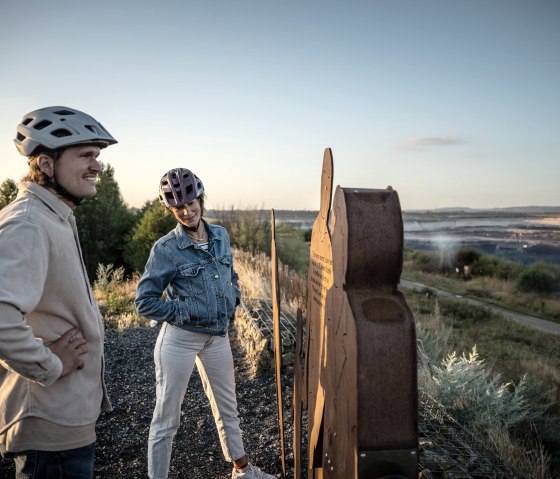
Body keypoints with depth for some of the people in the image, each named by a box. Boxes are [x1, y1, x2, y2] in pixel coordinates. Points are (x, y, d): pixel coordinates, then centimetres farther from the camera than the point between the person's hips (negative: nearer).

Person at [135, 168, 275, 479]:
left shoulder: (221, 236, 2)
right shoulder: (166, 248, -14)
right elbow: (144, 301, -12)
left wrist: (233, 299, 2)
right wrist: (183, 313, -16)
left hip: (218, 336, 6)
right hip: (180, 339, -6)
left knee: (227, 408, 22)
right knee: (167, 418, 4)